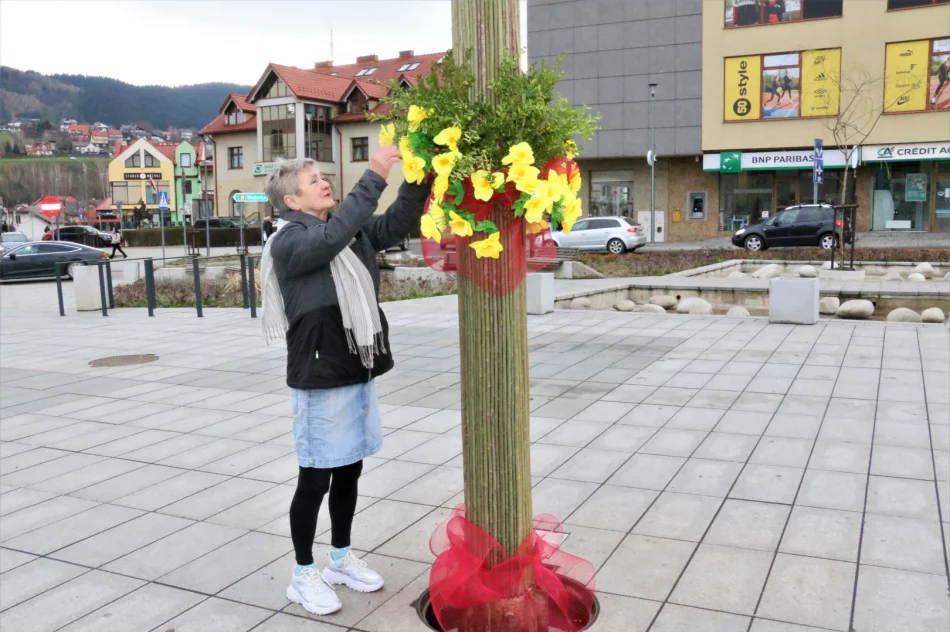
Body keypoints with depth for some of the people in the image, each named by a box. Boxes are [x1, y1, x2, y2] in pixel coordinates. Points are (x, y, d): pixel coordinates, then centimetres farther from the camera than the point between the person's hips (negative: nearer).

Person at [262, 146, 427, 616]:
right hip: (320, 380, -7)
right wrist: (375, 176, -32)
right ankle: (303, 574, 21)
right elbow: (334, 234, -31)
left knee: (350, 470, 17)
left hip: (358, 373, 7)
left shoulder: (352, 232, 9)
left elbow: (397, 223, 5)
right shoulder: (288, 243, -13)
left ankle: (341, 558, 34)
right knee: (315, 479, 4)